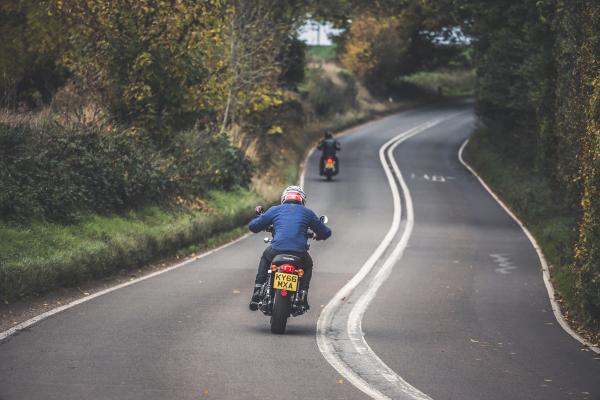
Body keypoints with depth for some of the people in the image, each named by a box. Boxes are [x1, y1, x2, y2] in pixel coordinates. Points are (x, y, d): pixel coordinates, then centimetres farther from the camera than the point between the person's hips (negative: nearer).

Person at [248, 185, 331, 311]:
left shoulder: (275, 210, 17)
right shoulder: (307, 212, 18)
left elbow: (252, 226, 18)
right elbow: (326, 232, 23)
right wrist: (318, 236, 48)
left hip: (276, 251, 0)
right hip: (300, 252, 0)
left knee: (265, 257, 36)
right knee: (308, 265, 35)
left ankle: (257, 292, 24)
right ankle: (302, 298, 20)